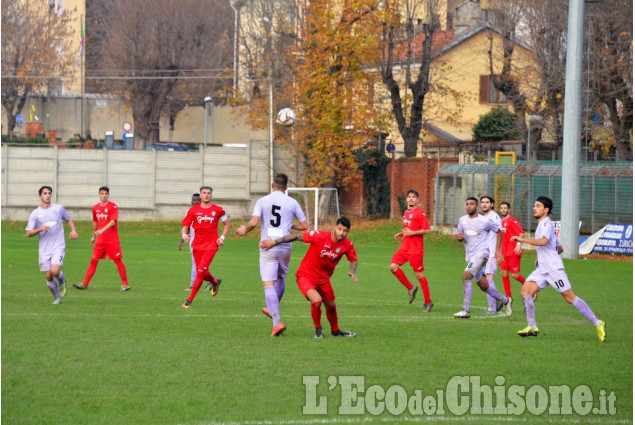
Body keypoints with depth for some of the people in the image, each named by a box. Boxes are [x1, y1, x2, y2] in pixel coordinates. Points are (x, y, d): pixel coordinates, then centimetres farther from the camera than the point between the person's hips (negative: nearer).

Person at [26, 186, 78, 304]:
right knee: (48, 276, 1)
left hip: (58, 246, -1)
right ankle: (57, 298, 21)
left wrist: (73, 230, 2)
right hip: (44, 249, 1)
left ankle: (62, 280, 13)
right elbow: (28, 233, -4)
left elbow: (68, 220, 21)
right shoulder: (35, 213, 0)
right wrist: (40, 229, -21)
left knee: (55, 271, -22)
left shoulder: (59, 208, 3)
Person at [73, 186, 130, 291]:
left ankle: (125, 284, 6)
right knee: (93, 261, 1)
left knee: (118, 261, -2)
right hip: (100, 240, 5)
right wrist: (94, 236, 30)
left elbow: (113, 222, -17)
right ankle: (84, 284, 0)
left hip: (112, 240, -5)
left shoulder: (113, 206, -7)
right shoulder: (95, 208, 10)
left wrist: (102, 230, -29)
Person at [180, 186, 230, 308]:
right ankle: (215, 282, 46)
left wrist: (222, 237, 2)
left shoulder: (218, 210, 1)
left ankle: (190, 300, -10)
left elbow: (226, 223, 15)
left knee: (201, 271, -15)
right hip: (197, 245, 3)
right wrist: (184, 235, -18)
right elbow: (185, 226, 4)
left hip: (211, 245, -3)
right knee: (203, 273, 10)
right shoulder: (193, 210, 2)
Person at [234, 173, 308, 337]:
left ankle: (277, 322, -17)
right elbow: (304, 225, 8)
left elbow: (254, 222, -12)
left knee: (269, 285, -5)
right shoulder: (292, 202, 5)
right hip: (285, 247, 3)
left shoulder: (262, 201, 0)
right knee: (280, 278, 26)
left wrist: (245, 230, 9)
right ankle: (273, 310, 43)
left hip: (268, 248, -3)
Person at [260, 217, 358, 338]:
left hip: (323, 278, 5)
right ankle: (318, 330, -3)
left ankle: (335, 331, 46)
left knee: (331, 306, 18)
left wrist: (352, 272, -16)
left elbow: (353, 260, 6)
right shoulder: (320, 236, -26)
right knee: (317, 300, -27)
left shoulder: (347, 245, -11)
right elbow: (297, 236, -19)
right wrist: (274, 242, -17)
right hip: (306, 275, -5)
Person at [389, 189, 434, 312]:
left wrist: (412, 232, -18)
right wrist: (401, 234, 12)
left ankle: (428, 302, 7)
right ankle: (411, 288, 9)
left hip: (415, 249, -8)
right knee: (393, 266, -7)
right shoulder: (406, 213, 16)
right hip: (404, 246, 8)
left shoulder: (420, 213, -8)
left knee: (419, 274, -4)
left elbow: (427, 230, -13)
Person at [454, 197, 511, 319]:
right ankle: (504, 300, 38)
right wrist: (459, 237, -6)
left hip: (482, 253, -7)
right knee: (484, 286, 13)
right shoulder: (462, 220, 9)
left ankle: (465, 310, -27)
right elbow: (459, 236, 20)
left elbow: (498, 232, 8)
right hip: (470, 257, 7)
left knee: (466, 276, -26)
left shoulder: (485, 221, -6)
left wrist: (498, 250, 4)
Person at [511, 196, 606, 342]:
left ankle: (597, 324, -4)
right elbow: (559, 248, 30)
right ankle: (532, 327, -6)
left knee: (569, 297, -10)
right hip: (542, 269, 9)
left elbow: (544, 241, -27)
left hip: (553, 268, -9)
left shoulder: (546, 223, -6)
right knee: (525, 291, -6)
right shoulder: (541, 225, 24)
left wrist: (523, 240, -24)